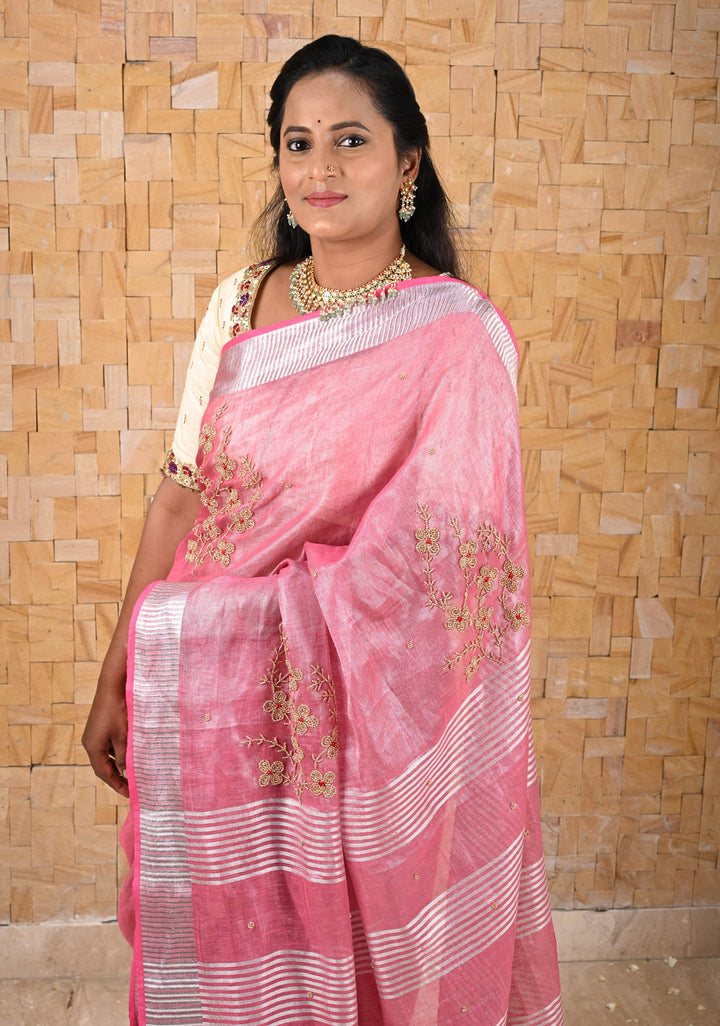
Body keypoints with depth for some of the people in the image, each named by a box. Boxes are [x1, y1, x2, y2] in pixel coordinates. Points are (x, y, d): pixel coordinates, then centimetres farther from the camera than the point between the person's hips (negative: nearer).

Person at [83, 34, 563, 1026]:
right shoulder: (240, 304, 4)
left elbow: (423, 560, -15)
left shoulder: (456, 332, -10)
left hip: (365, 710, -4)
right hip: (221, 709, 4)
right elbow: (181, 499, 6)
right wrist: (115, 683, 5)